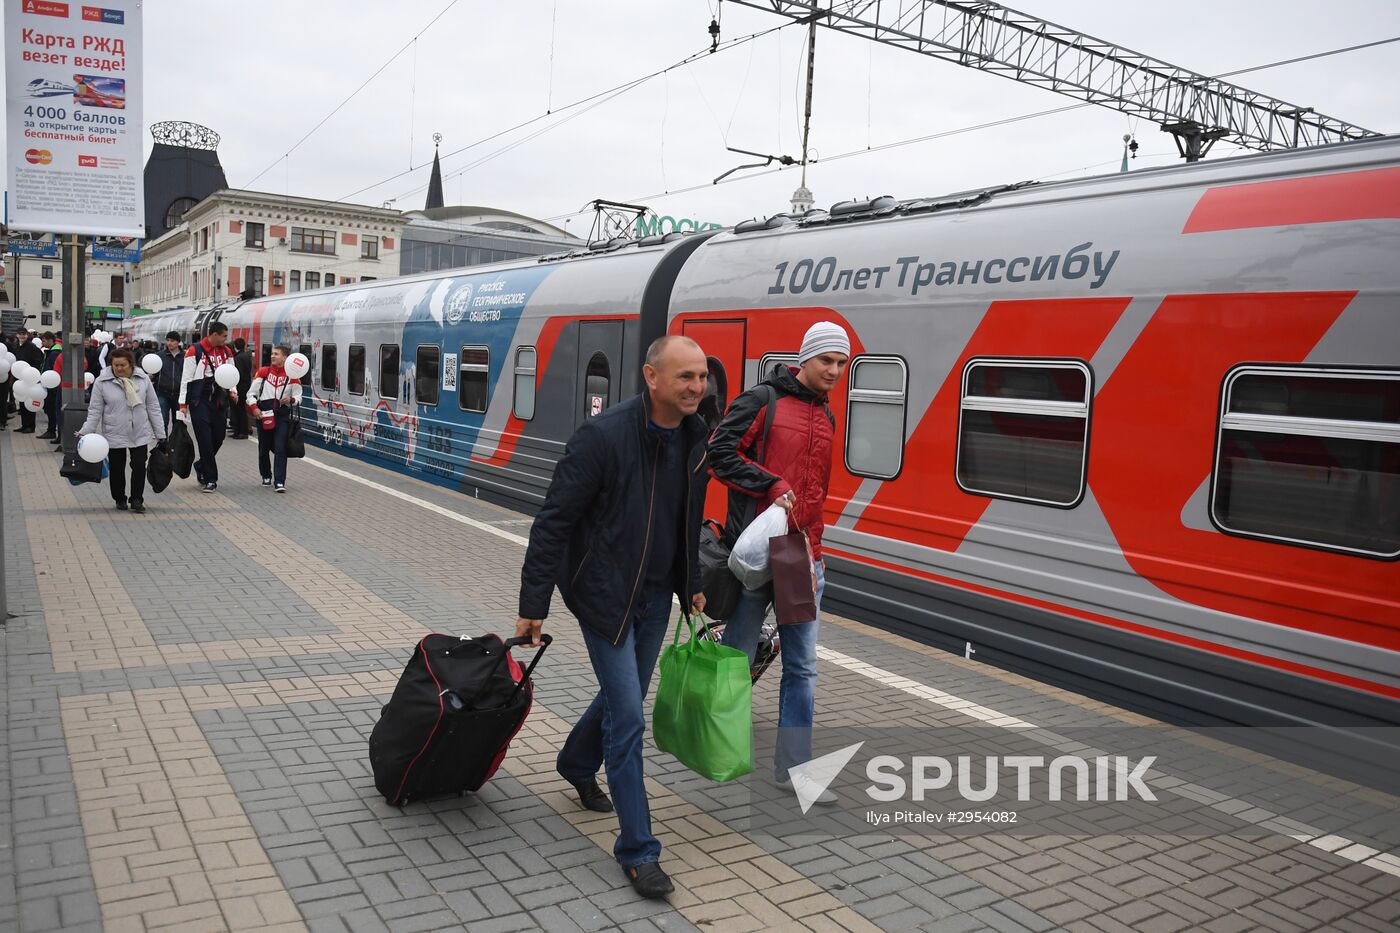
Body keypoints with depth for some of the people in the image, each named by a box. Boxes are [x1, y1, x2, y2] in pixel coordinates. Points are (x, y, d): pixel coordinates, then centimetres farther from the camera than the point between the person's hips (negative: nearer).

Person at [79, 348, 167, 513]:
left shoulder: (143, 379, -1)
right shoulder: (102, 382, -6)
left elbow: (153, 407, 3)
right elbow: (95, 411, -3)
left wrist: (160, 433, 3)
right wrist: (85, 432, -13)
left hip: (140, 433, 1)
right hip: (114, 435, -1)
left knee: (139, 466, -4)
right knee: (117, 468, 9)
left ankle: (137, 500, 7)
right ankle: (120, 499, 26)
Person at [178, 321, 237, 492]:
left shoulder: (227, 352, 9)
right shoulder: (195, 351, -6)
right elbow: (187, 378, -5)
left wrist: (232, 391, 0)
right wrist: (183, 403, -7)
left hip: (220, 401, 5)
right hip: (200, 401, -5)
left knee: (218, 438, 7)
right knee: (205, 440, -6)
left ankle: (201, 466, 33)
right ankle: (210, 479, 0)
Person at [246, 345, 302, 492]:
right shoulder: (263, 372, 4)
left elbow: (298, 397, 3)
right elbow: (251, 392, 6)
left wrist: (291, 400, -19)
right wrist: (254, 407, -9)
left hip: (282, 415, -2)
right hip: (263, 415, 2)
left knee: (280, 449, -10)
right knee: (264, 449, 12)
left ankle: (280, 481, -9)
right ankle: (266, 477, 32)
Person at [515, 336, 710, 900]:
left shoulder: (696, 437, -2)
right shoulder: (604, 436, -24)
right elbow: (553, 521, -19)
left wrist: (691, 584, 17)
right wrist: (533, 605, -18)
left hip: (656, 595, 7)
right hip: (604, 594, -7)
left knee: (624, 696, 21)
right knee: (627, 716, -5)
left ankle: (577, 766, 52)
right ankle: (637, 851, 8)